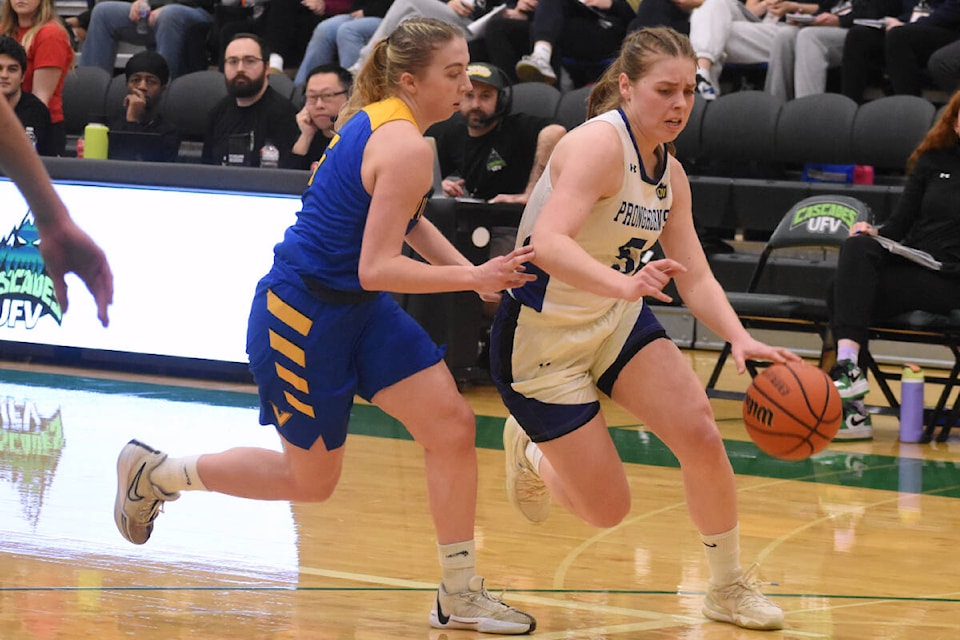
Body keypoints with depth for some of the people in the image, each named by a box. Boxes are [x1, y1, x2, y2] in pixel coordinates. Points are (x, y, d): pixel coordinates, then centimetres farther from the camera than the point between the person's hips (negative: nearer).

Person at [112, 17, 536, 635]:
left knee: (453, 426, 0)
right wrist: (473, 278, -24)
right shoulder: (408, 147, -24)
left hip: (357, 308, 9)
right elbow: (376, 268, -26)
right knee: (311, 481, 7)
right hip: (302, 319, -9)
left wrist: (472, 269, 11)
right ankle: (154, 472, 25)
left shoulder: (377, 119, 5)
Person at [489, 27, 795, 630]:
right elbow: (548, 243, -37)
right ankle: (531, 452, 30)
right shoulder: (599, 143, -24)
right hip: (541, 337, -7)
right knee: (607, 510, -4)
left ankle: (729, 585, 6)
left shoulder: (670, 173, 2)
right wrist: (622, 283, -53)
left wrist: (740, 338, -18)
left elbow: (695, 275, 1)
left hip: (617, 319, 7)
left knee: (700, 433, -14)